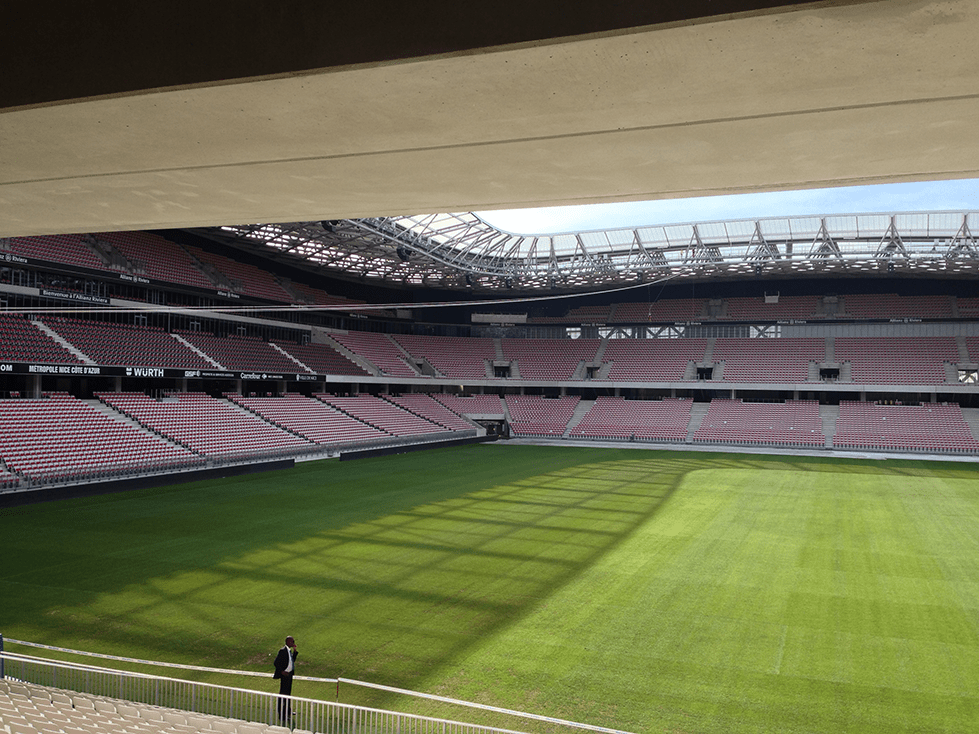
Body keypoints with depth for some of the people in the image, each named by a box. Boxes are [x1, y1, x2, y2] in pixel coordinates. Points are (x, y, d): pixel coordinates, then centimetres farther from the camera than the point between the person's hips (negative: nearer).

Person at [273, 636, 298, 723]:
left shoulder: (289, 650, 6)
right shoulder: (283, 651, -21)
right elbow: (276, 663, -20)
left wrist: (295, 651, 3)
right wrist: (282, 671, -24)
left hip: (290, 674, 10)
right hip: (285, 674, -9)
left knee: (288, 693, 22)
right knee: (283, 694, -2)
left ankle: (287, 713, 37)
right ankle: (282, 717, 6)